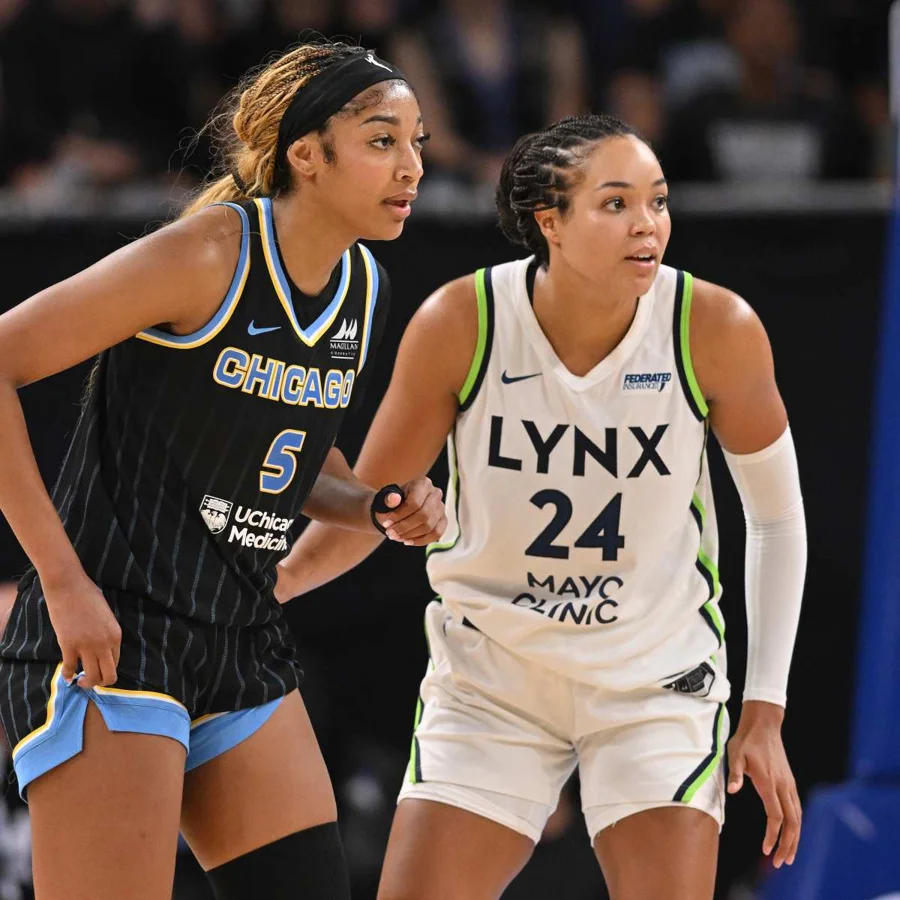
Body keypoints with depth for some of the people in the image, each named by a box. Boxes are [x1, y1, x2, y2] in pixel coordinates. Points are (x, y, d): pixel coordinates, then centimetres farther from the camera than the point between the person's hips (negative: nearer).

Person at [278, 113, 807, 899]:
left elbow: (777, 515, -1)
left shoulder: (715, 329, -16)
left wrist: (765, 712, -3)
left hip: (656, 681, 0)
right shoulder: (459, 323, -17)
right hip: (490, 678, 1)